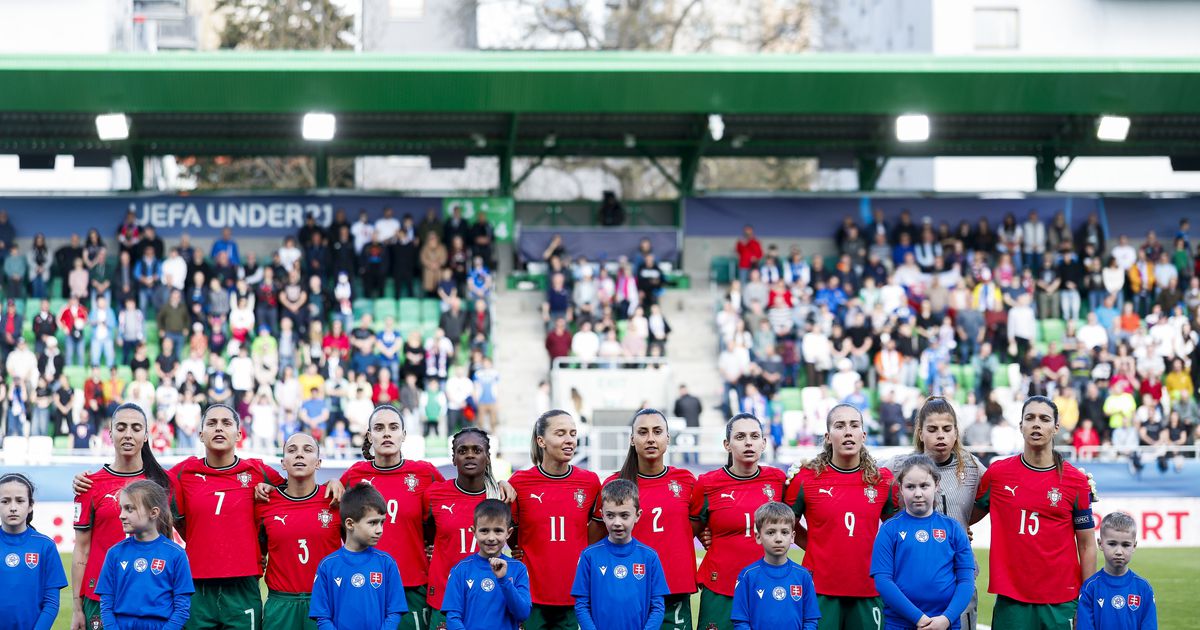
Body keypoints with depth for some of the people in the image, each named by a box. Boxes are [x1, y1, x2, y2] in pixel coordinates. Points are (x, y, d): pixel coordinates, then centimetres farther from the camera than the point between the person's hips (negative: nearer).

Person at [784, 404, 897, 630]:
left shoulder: (883, 480, 4)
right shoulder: (806, 479, -2)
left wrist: (875, 554, 6)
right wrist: (823, 552, 3)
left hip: (868, 593, 2)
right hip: (820, 591, -2)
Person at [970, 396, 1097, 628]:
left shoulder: (1076, 481, 1)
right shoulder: (997, 473, 4)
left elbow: (1086, 545, 3)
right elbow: (968, 517, 18)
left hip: (1061, 600, -1)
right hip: (1011, 598, 1)